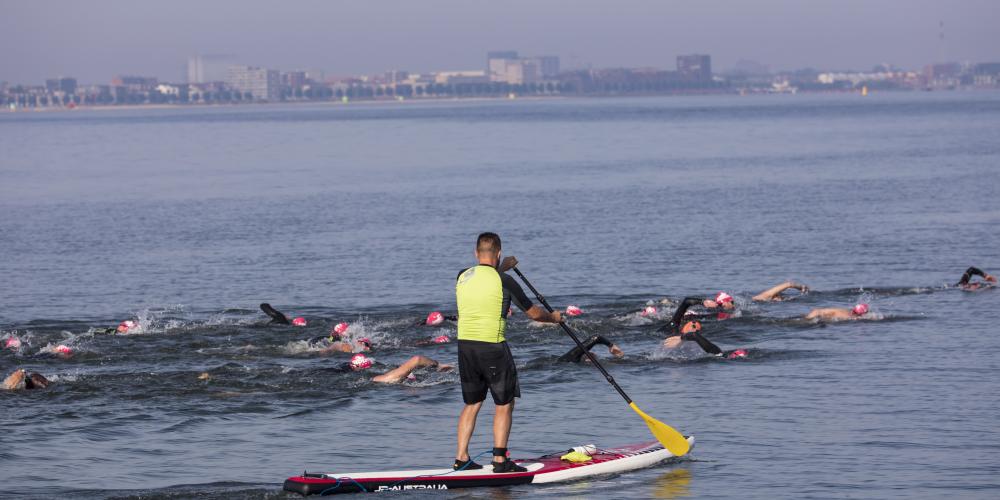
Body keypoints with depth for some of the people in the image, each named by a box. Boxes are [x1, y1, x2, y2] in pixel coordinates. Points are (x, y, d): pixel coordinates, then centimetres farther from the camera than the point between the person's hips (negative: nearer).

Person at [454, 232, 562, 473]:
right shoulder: (504, 281, -9)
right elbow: (533, 313, 1)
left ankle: (461, 458, 13)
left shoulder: (462, 277, 6)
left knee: (472, 404, 17)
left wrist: (502, 268, 46)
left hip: (465, 345, 5)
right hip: (492, 348, -5)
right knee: (504, 404, 6)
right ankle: (500, 460, 3)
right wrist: (554, 317, 21)